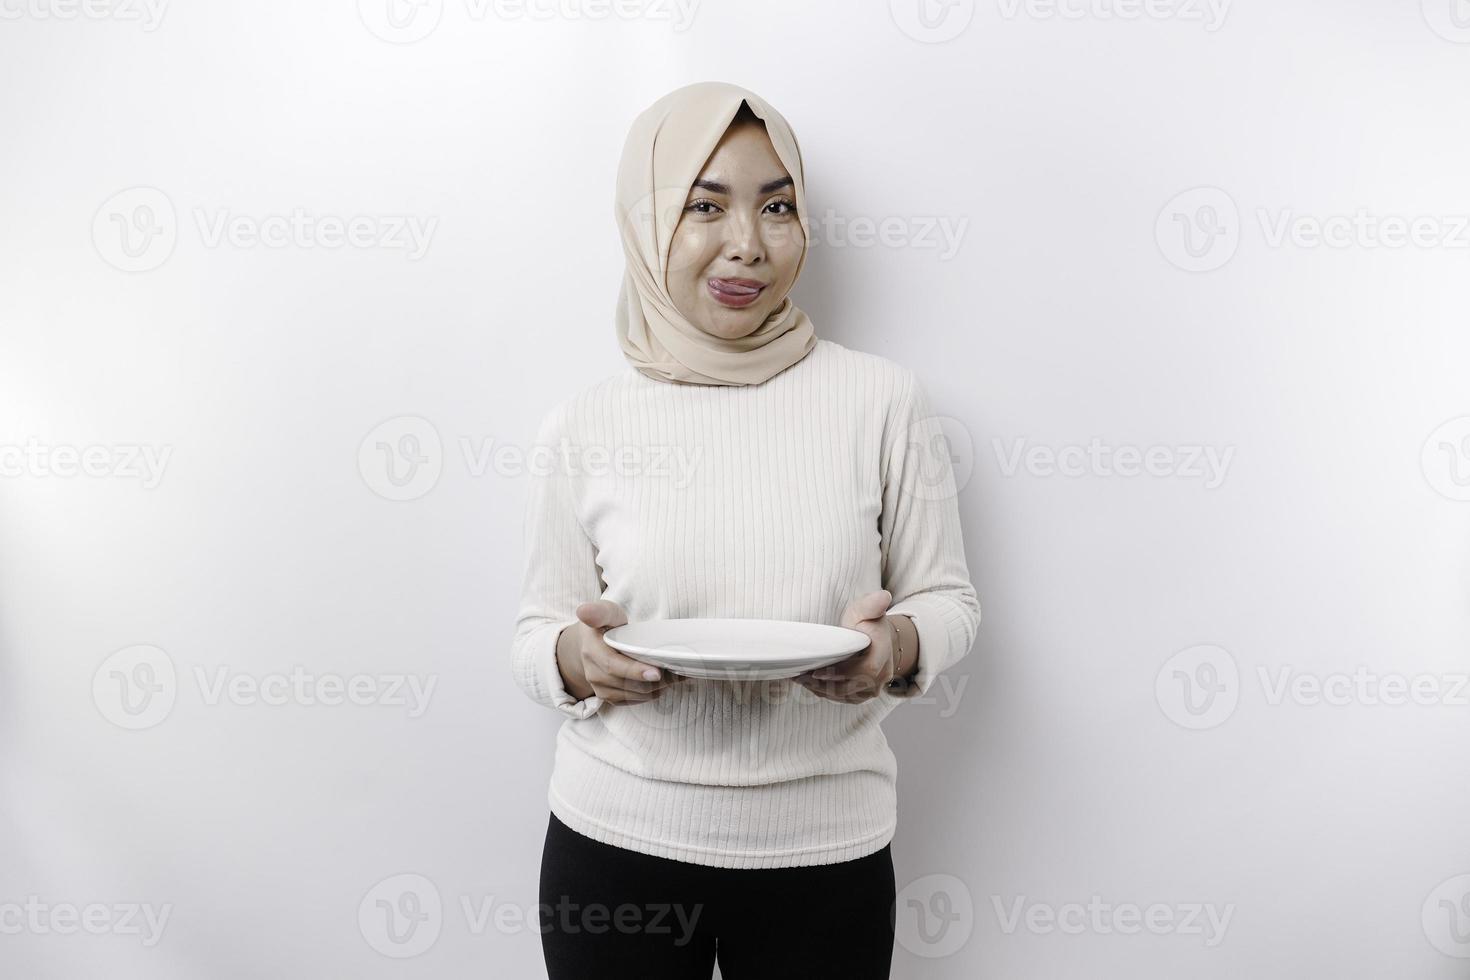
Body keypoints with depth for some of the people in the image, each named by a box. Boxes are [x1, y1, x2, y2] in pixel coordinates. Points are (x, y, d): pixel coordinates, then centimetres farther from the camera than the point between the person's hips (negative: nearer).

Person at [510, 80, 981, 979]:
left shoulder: (884, 401, -5)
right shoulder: (584, 425, -2)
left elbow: (948, 597, 3)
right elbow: (539, 629, 5)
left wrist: (899, 644, -19)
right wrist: (576, 655, -17)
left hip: (825, 848, 0)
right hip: (616, 839, 1)